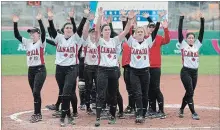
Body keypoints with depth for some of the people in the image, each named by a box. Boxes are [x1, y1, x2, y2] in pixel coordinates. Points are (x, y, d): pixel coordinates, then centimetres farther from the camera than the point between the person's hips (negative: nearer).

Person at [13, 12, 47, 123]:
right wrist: (15, 23, -5)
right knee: (35, 93, 11)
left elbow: (43, 32, -23)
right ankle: (38, 113, 19)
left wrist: (39, 20, -32)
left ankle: (37, 114, -9)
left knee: (36, 92, -13)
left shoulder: (41, 42, -5)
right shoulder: (28, 42, 11)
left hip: (40, 70, -7)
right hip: (30, 70, 7)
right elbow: (16, 35, 5)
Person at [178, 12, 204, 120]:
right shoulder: (183, 44, 0)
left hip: (195, 72, 5)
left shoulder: (197, 45, 10)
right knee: (190, 92, -9)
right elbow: (180, 31, -7)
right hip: (185, 71, -5)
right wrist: (181, 18, -11)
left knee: (189, 92, 13)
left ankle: (181, 109, 30)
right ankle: (193, 113, -7)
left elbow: (201, 32, 3)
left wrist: (202, 20, -4)